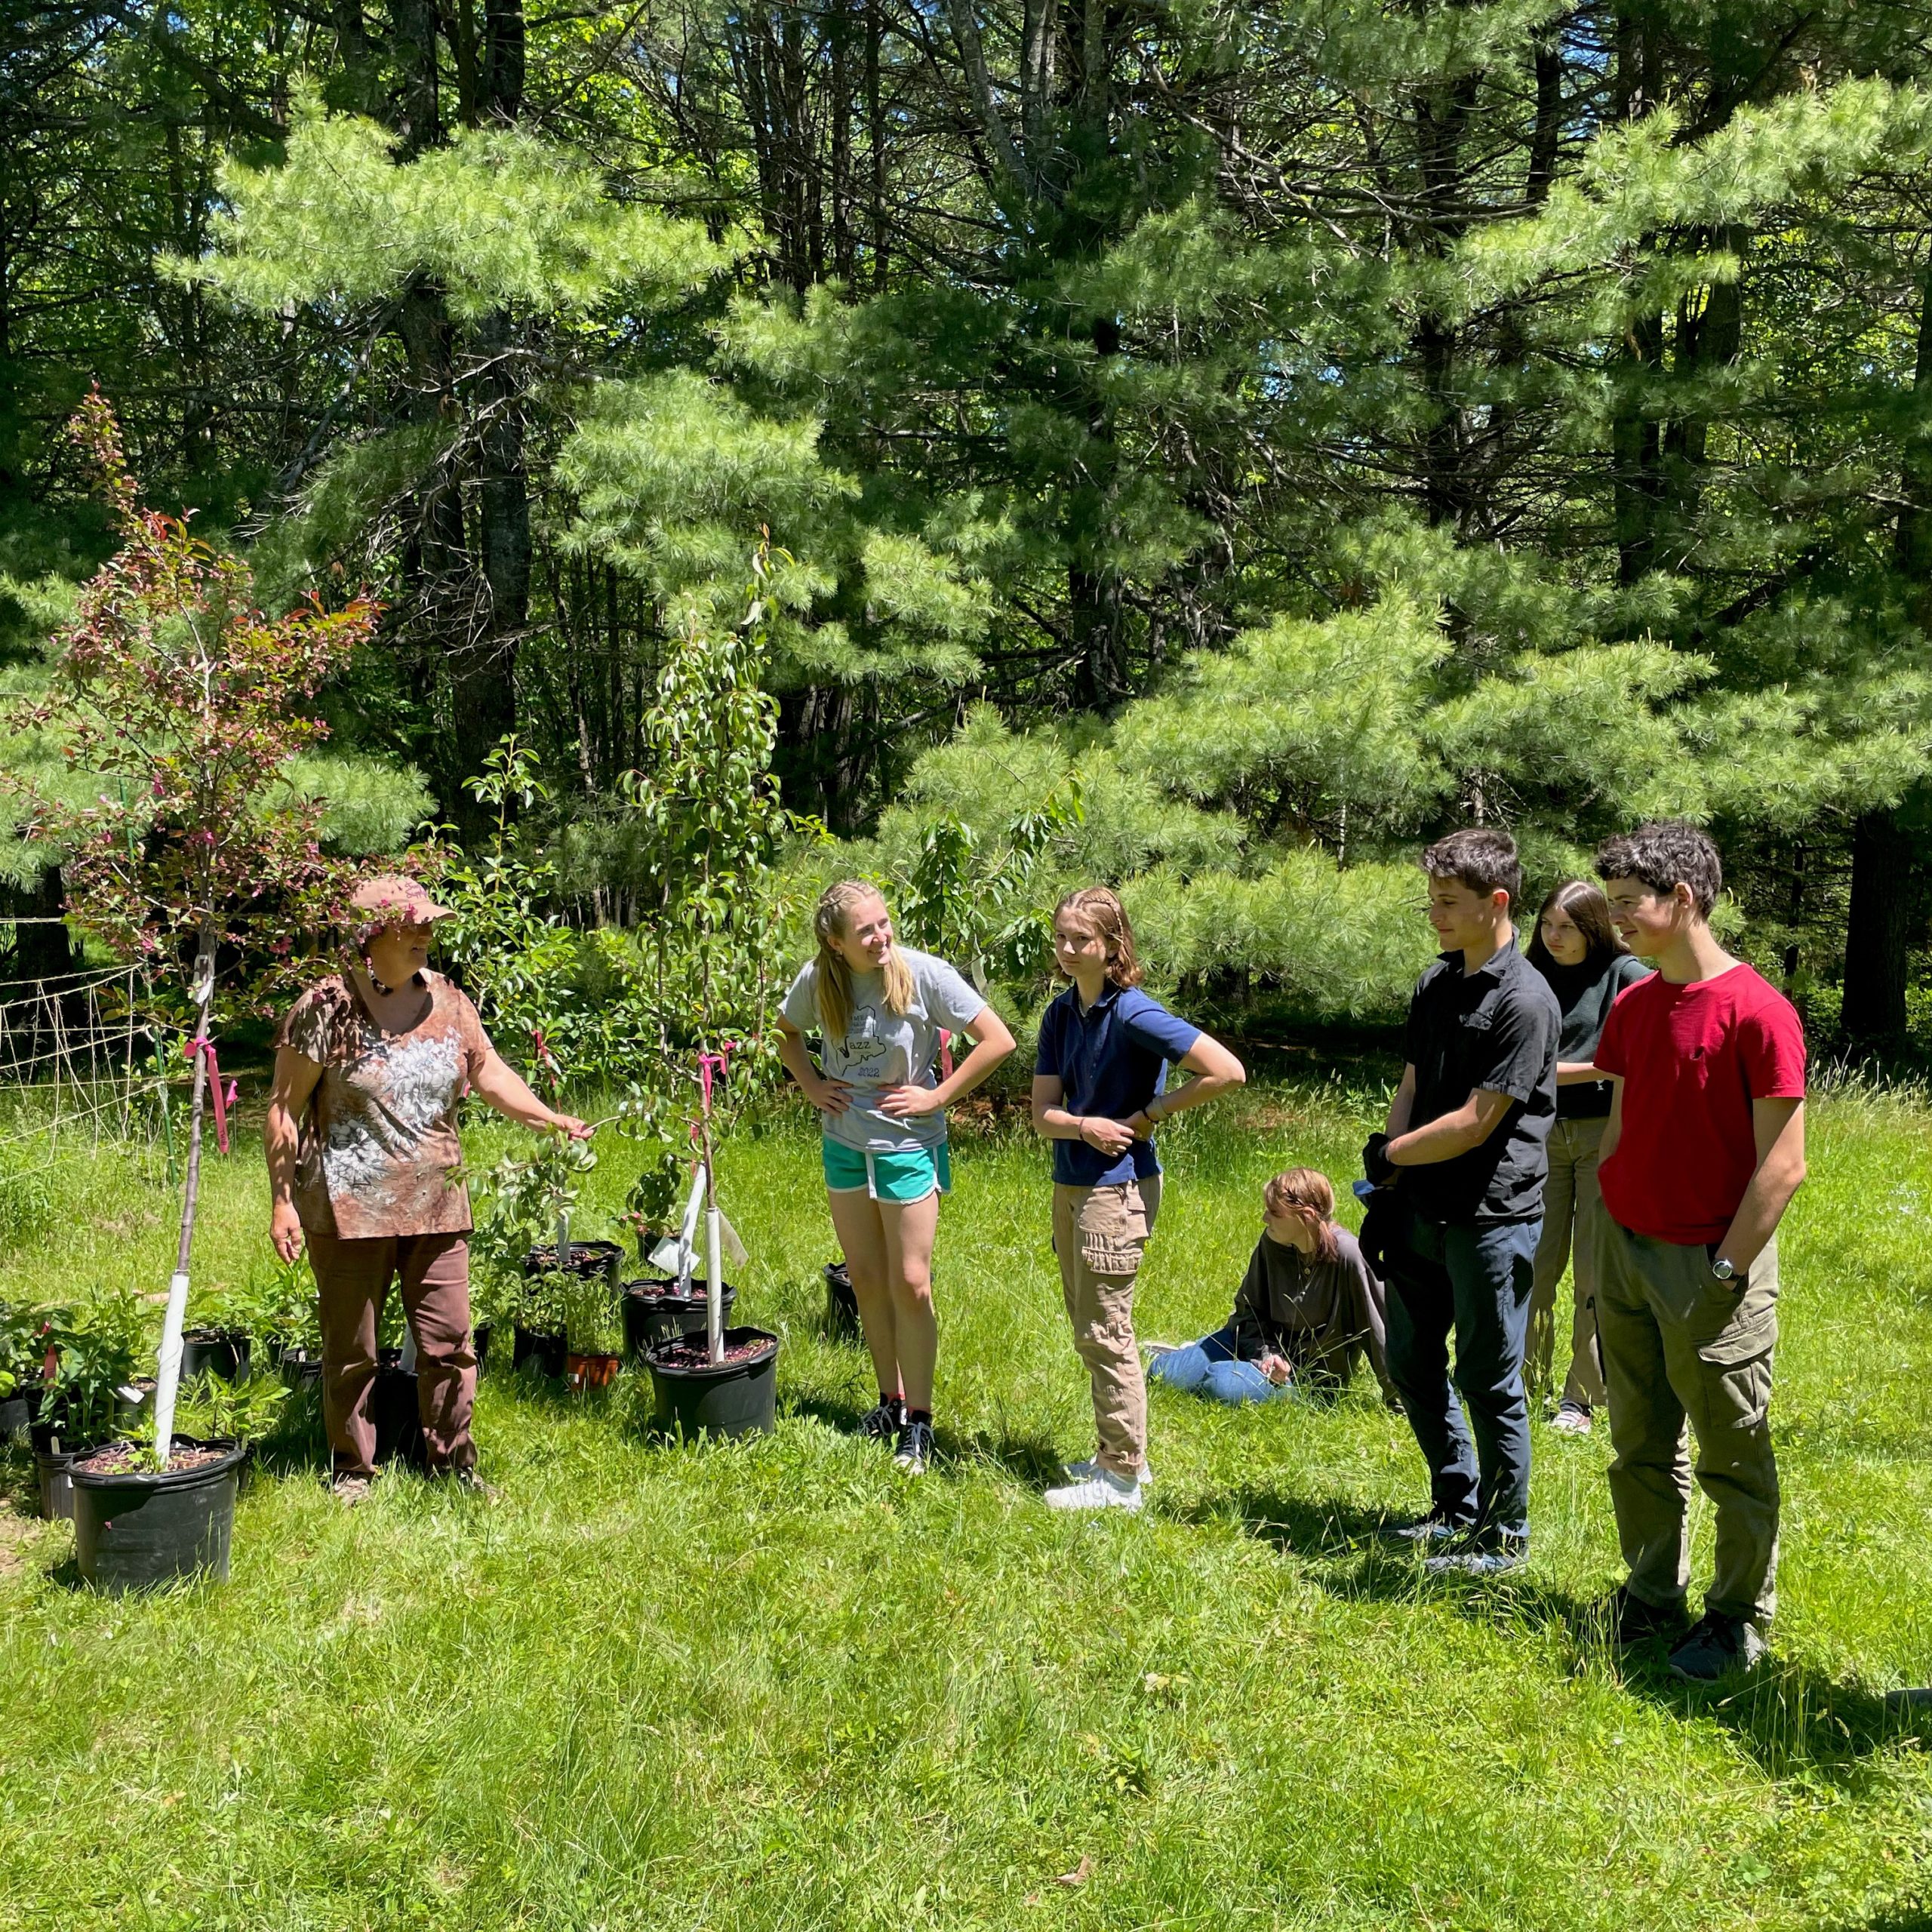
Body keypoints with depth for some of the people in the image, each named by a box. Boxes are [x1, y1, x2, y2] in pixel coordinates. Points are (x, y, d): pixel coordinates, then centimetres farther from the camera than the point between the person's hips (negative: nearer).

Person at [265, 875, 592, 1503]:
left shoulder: (447, 1002, 6)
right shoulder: (327, 1008, -9)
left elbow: (490, 1075, 10)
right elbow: (284, 1109, -6)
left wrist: (553, 1119, -4)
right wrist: (282, 1201, -8)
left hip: (436, 1207, 4)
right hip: (350, 1209, -4)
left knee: (449, 1341, 7)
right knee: (351, 1349, 8)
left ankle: (453, 1464, 21)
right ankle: (353, 1469, 25)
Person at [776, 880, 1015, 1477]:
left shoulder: (923, 974, -19)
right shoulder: (817, 980, -7)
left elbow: (998, 1040, -17)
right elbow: (787, 1032, 16)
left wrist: (936, 1097, -15)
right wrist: (812, 1085, 1)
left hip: (908, 1146, -4)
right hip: (844, 1144, 4)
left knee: (910, 1284, 0)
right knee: (866, 1280, 14)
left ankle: (918, 1420, 13)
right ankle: (891, 1399, 30)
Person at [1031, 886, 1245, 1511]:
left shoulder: (1133, 1013, -17)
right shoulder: (1061, 1014, 6)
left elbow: (1227, 1071, -21)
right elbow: (1044, 1113, 3)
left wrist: (1148, 1116, -14)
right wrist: (1085, 1125, -19)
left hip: (1117, 1187, -8)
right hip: (1071, 1184, 8)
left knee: (1105, 1334, -2)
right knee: (1089, 1330, 16)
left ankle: (1121, 1479, 9)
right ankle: (1120, 1455, 29)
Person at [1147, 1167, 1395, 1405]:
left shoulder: (1346, 1255, -28)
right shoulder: (1271, 1242, -11)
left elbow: (1378, 1329, -22)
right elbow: (1249, 1308, 1)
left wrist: (1395, 1397, -17)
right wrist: (1265, 1354, -17)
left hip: (1310, 1374, -4)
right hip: (1266, 1341, 4)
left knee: (1222, 1382, -30)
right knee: (1162, 1371, -12)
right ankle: (1188, 1354, 27)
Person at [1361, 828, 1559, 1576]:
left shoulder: (1525, 1001, -18)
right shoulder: (1434, 983, 8)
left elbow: (1473, 1123, -20)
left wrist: (1389, 1154, -8)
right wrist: (1384, 1195, 5)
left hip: (1492, 1218, -8)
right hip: (1423, 1209, 8)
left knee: (1488, 1380, 4)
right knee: (1411, 1360, 17)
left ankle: (1505, 1533, 22)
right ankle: (1458, 1504, 35)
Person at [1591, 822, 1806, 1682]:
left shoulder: (1758, 1012, -14)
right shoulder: (1630, 1007, 8)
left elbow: (1783, 1166, -15)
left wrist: (1726, 1273, -15)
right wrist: (1604, 1244, 10)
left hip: (1710, 1263, -6)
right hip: (1629, 1250, 7)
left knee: (1732, 1456, 6)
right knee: (1639, 1448, 15)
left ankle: (1740, 1620, 21)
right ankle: (1651, 1597, 29)